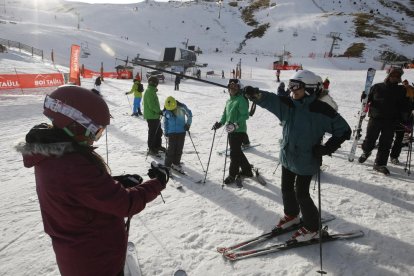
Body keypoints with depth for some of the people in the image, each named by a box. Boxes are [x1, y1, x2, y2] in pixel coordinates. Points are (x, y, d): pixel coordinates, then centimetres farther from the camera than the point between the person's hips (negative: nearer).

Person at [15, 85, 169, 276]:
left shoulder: (50, 155, -6)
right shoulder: (75, 166, -36)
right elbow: (126, 204, -29)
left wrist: (119, 182, -3)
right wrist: (157, 183, -15)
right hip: (99, 259, -8)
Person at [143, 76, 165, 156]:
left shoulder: (152, 91, 14)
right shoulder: (149, 92, -18)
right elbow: (152, 105, -25)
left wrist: (159, 111, 17)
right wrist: (159, 111, -20)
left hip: (155, 116, 10)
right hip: (151, 116, -10)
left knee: (159, 131, 19)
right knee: (152, 133, -1)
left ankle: (158, 146, 33)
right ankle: (151, 149, 9)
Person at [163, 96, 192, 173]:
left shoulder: (182, 107, -11)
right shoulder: (166, 111, -6)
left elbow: (189, 114, 3)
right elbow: (165, 121, 9)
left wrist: (188, 124, -4)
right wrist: (166, 131, 6)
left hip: (181, 131, 1)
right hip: (171, 132, -1)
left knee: (179, 149, 6)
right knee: (171, 149, -7)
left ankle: (176, 164, 22)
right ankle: (167, 165, 2)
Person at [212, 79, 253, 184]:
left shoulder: (241, 100, -12)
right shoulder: (228, 101, 14)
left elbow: (245, 115, -20)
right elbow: (225, 115, 20)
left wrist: (236, 125, -29)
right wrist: (220, 123, 4)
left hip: (239, 131, -9)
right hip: (231, 131, 9)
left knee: (234, 153, -2)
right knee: (237, 152, 17)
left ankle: (232, 175, 12)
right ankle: (247, 170, 34)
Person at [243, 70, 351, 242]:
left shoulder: (321, 110, -17)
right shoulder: (288, 104, -2)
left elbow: (343, 130, -11)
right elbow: (270, 100, -18)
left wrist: (327, 148, -20)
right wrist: (256, 95, -38)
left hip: (306, 160, -6)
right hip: (287, 157, 6)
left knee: (301, 194, 2)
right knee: (286, 188, 19)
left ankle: (312, 227, 24)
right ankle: (291, 215, 44)